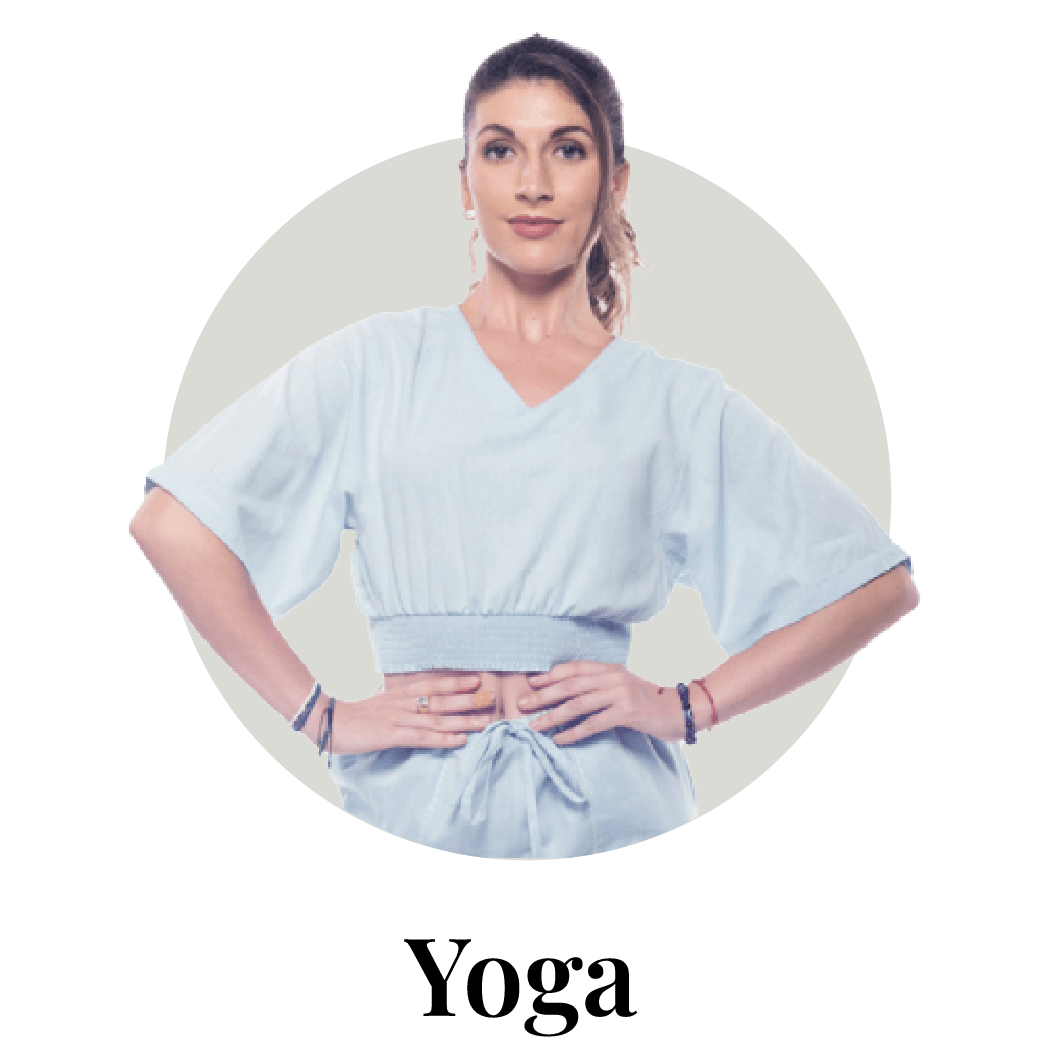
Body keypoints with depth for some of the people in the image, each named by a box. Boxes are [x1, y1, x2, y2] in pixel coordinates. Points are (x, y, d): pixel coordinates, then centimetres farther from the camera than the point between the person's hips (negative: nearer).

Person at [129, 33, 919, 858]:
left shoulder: (678, 406, 5)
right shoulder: (379, 365, 3)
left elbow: (880, 586, 8)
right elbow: (172, 526, -1)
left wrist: (689, 706, -1)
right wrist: (322, 717, -4)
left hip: (606, 806, 1)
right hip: (409, 794, 0)